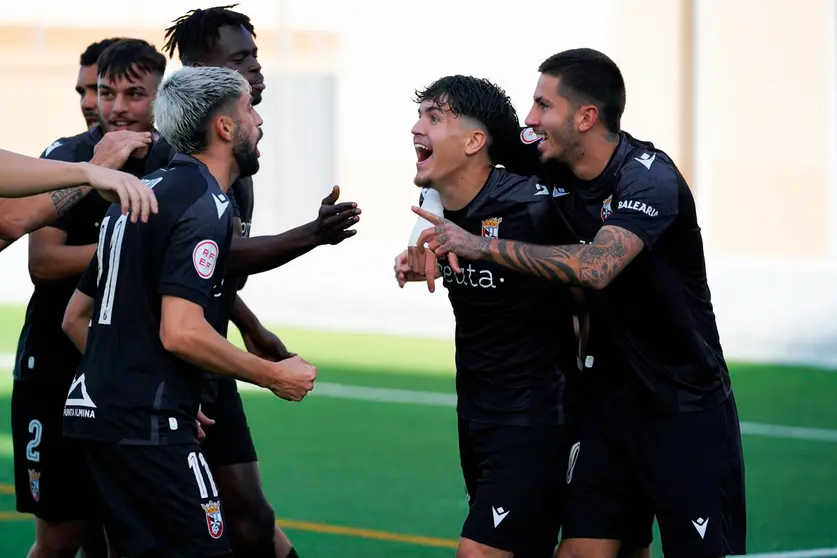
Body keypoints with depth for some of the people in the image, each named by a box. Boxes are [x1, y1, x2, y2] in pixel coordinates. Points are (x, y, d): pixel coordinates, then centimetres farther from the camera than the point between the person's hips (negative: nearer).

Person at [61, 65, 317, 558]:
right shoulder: (205, 206, -12)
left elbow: (77, 318, 21)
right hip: (148, 427, -10)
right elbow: (181, 332, -23)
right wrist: (274, 376, -12)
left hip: (93, 409, 10)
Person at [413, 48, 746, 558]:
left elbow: (595, 267, -35)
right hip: (612, 399, 7)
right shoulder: (559, 179, 2)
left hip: (686, 411, -7)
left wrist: (480, 245, -31)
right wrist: (431, 242, -7)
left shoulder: (649, 177, -20)